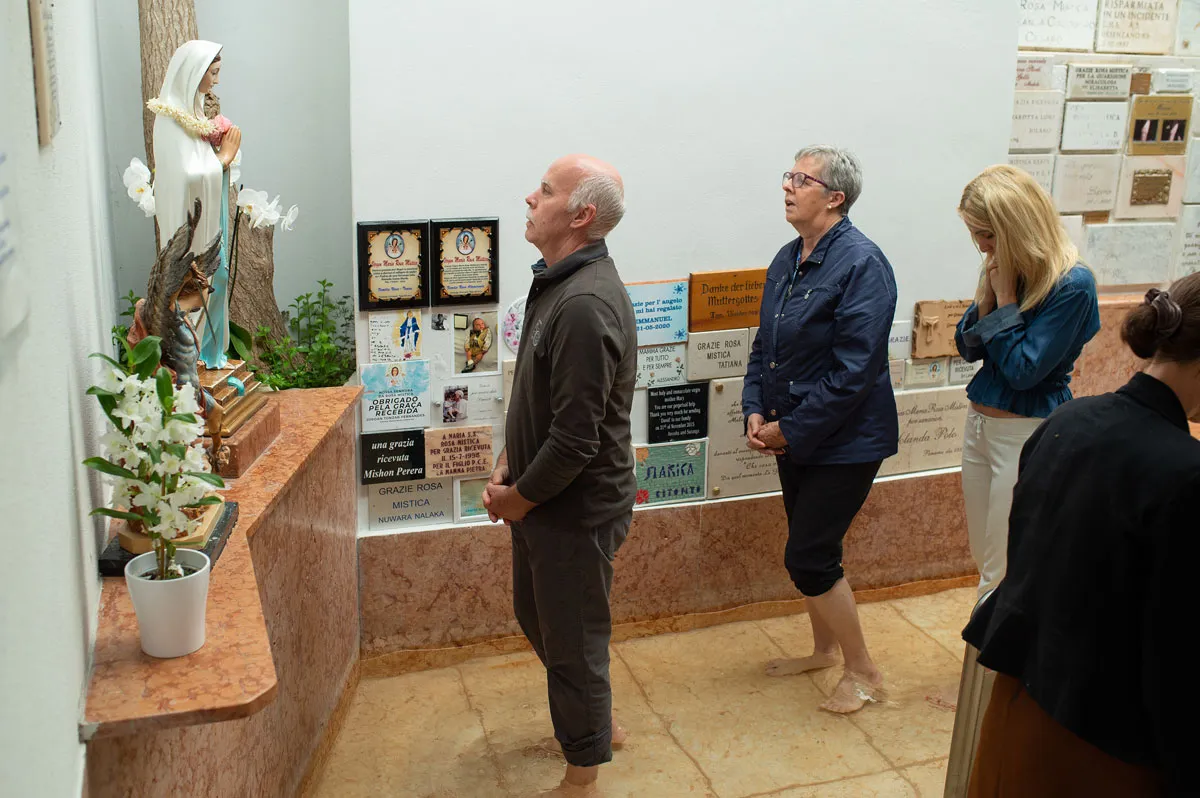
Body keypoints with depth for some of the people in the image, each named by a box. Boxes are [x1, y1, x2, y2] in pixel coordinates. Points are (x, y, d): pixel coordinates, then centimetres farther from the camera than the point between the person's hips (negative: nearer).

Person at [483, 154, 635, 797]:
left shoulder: (585, 305, -28)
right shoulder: (558, 282, 5)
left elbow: (575, 438, -28)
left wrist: (519, 497, -14)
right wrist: (511, 459, 8)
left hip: (577, 508, -10)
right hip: (542, 497, 10)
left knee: (570, 639, 8)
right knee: (534, 613, 26)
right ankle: (598, 722, 48)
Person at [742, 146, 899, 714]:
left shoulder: (860, 263, -20)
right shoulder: (787, 260, 6)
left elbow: (854, 369, -24)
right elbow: (764, 344, 12)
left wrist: (790, 429, -18)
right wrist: (755, 411, -2)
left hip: (843, 442, -8)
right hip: (792, 438, 8)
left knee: (808, 558, -3)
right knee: (811, 549, 19)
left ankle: (862, 673, 17)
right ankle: (824, 650, 40)